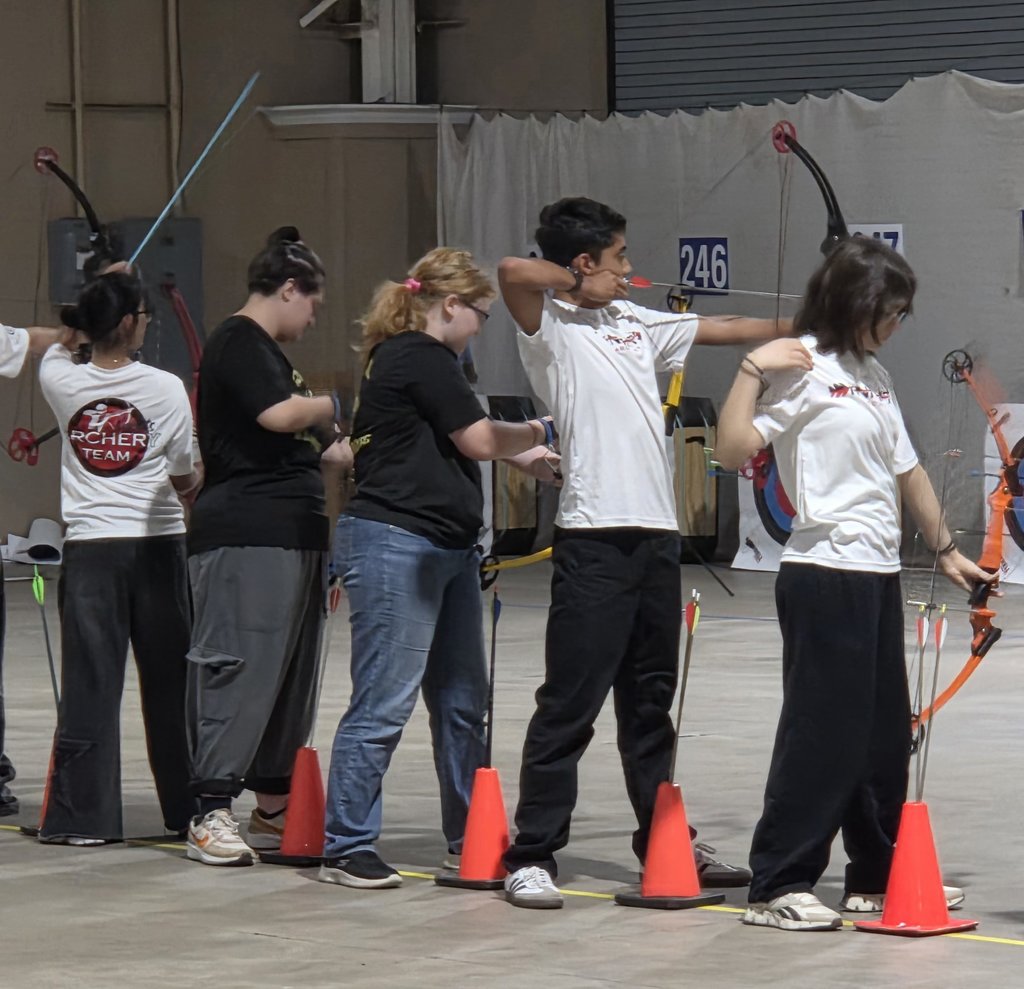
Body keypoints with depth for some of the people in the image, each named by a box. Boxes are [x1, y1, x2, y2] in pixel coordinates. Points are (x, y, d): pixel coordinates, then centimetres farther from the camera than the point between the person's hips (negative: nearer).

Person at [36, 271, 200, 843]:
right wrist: (202, 476, 21)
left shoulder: (63, 382, -2)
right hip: (157, 545, -1)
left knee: (90, 682, 1)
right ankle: (187, 809, 17)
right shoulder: (166, 389, -8)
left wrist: (83, 322, 23)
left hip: (90, 550, 1)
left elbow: (59, 349, 26)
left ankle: (83, 815, -1)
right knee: (170, 682, 9)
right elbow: (185, 481, 1)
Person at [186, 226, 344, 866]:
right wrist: (335, 404, -5)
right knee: (238, 667, -13)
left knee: (292, 670, 11)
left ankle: (275, 807, 17)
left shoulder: (268, 352, 24)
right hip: (244, 535, -10)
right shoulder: (239, 343, -7)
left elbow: (313, 447, 30)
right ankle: (212, 812, -15)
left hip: (293, 536, 10)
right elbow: (278, 414, -22)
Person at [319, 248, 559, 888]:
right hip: (395, 544, -11)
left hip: (447, 548, 11)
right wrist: (533, 435, 7)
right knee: (384, 704, -9)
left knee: (463, 702, 13)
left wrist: (522, 456, 22)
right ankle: (346, 848, -5)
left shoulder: (408, 357, 19)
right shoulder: (420, 358, -12)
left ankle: (468, 839, 22)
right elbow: (479, 440, -10)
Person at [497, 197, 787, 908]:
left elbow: (723, 329, 27)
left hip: (657, 534, 8)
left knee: (651, 701, 15)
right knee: (570, 702, -7)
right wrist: (580, 286, -8)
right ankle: (532, 856, -2)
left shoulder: (635, 323, 19)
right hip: (593, 537, -8)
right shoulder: (551, 328, -5)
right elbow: (514, 270, -24)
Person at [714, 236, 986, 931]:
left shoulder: (875, 376, 15)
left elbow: (908, 471, 23)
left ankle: (878, 875, 22)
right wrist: (753, 369, -23)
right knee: (823, 729, -7)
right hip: (826, 575, -8)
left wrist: (946, 549, 26)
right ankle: (777, 886, -2)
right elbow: (733, 450, -19)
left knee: (885, 730, 12)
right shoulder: (801, 367, -10)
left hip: (879, 575, 9)